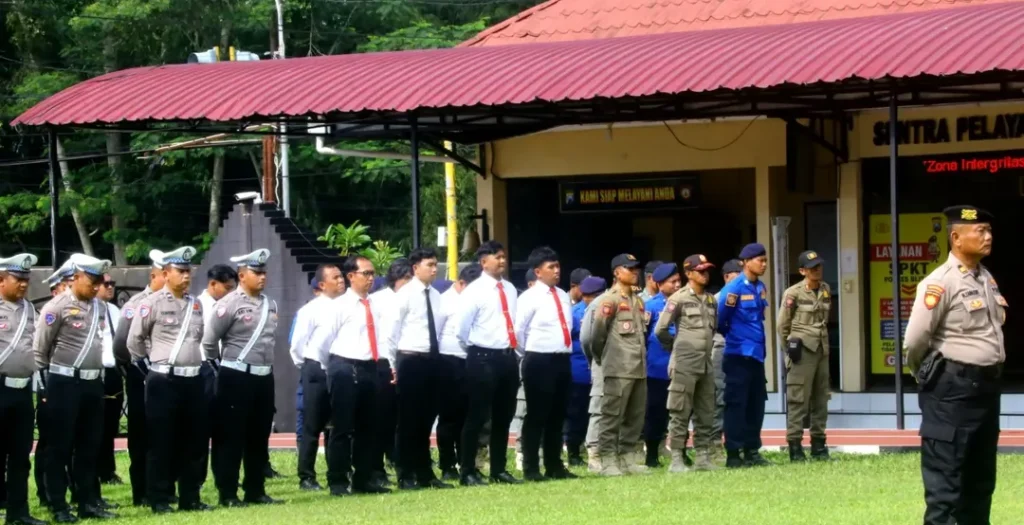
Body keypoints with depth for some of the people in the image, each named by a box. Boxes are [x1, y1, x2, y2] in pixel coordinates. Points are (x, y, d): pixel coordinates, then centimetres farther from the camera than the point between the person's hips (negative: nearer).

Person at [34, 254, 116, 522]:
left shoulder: (101, 307, 9)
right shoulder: (57, 307, -11)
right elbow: (40, 349, -7)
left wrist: (99, 372, 15)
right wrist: (48, 381, -3)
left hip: (93, 383, 6)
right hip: (64, 383, -6)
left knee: (90, 446, 10)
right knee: (60, 447, 0)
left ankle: (89, 502, 18)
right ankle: (59, 507, 4)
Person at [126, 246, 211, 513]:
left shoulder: (196, 304, 11)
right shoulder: (152, 303, -7)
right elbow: (134, 340, 0)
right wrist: (150, 363, 6)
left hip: (192, 379, 6)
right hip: (164, 381, -6)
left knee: (194, 440, 8)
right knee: (161, 442, -2)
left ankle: (190, 497, 14)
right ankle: (159, 499, 2)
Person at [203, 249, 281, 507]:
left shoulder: (270, 305, 10)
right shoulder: (230, 304, -10)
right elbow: (209, 340, -7)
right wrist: (219, 366, 4)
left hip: (264, 377, 7)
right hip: (237, 377, -6)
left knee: (259, 437, 11)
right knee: (231, 437, -1)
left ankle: (255, 490, 18)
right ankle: (228, 493, 3)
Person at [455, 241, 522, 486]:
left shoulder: (510, 289, 11)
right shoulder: (475, 290, -8)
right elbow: (461, 328, -8)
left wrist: (515, 347, 14)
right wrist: (477, 348, 2)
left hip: (508, 357, 7)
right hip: (484, 358, -6)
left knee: (504, 417, 12)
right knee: (477, 417, -3)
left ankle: (499, 470, 20)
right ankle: (468, 473, 2)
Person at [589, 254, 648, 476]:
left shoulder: (637, 300, 17)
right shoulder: (609, 299, -9)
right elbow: (598, 331, -9)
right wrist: (600, 356, 1)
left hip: (639, 368, 8)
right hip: (618, 369, -8)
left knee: (635, 416, 10)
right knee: (612, 416, -6)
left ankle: (628, 458, 17)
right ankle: (608, 461, -5)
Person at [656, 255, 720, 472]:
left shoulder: (711, 300, 13)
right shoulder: (679, 299, -6)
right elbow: (661, 330, -4)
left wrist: (704, 345, 14)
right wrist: (677, 345, 7)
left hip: (706, 362, 6)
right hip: (684, 363, -6)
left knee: (706, 413, 8)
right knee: (680, 412, -5)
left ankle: (703, 457, 13)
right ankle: (676, 459, -4)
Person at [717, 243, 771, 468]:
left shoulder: (761, 288, 10)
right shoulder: (734, 288, -14)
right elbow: (720, 319, -9)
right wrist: (734, 337, 5)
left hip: (757, 354, 7)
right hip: (738, 355, -7)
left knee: (756, 405, 10)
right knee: (737, 405, -4)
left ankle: (752, 451, 17)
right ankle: (733, 454, -1)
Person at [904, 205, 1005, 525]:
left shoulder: (987, 279, 11)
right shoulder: (941, 282, -15)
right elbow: (915, 340, -15)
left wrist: (991, 376, 17)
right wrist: (930, 377, 1)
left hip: (988, 384, 9)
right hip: (953, 388, -9)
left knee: (981, 475, 16)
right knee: (944, 478, -5)